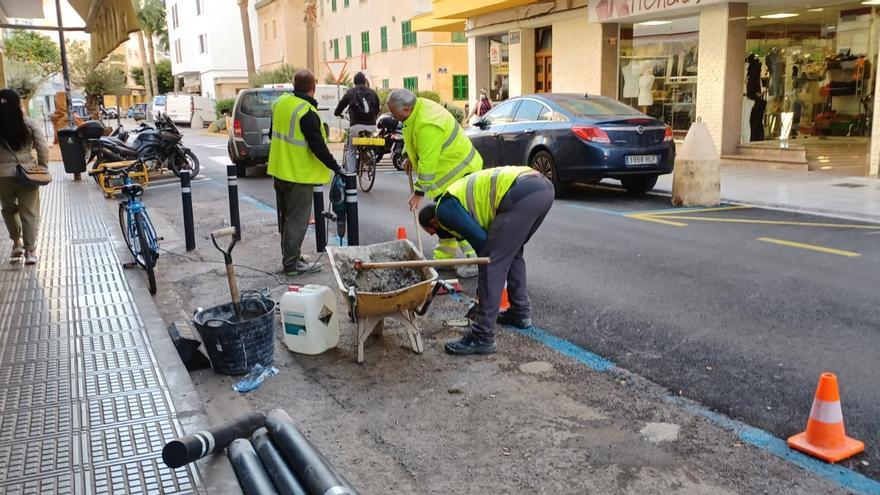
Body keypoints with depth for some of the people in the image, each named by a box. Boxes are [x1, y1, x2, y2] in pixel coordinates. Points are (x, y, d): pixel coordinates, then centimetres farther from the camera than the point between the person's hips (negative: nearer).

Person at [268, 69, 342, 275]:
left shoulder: (280, 102, 6)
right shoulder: (307, 112, -21)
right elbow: (318, 146, -21)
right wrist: (335, 167, -14)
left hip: (280, 170, 9)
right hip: (299, 174, -9)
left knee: (285, 217, 17)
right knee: (297, 219, -1)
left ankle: (290, 256, 27)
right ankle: (292, 263, 4)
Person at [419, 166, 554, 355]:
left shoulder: (444, 209, 7)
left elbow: (480, 240, -3)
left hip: (522, 194, -10)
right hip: (545, 186, 10)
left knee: (492, 262, -4)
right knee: (512, 252, 28)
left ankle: (482, 338, -1)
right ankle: (521, 312, 35)